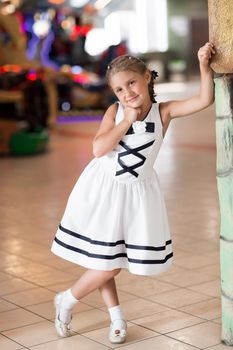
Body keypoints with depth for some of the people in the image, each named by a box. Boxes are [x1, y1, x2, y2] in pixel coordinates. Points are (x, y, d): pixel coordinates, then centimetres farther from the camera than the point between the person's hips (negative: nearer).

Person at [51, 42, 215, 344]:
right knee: (106, 264, 2)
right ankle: (117, 317, 26)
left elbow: (205, 99, -14)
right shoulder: (115, 112, -5)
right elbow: (98, 149, -18)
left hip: (137, 192, 1)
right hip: (102, 190, -1)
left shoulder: (164, 111, -4)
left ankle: (66, 300, 25)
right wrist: (126, 121, -19)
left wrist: (204, 64, -23)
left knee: (112, 263, 4)